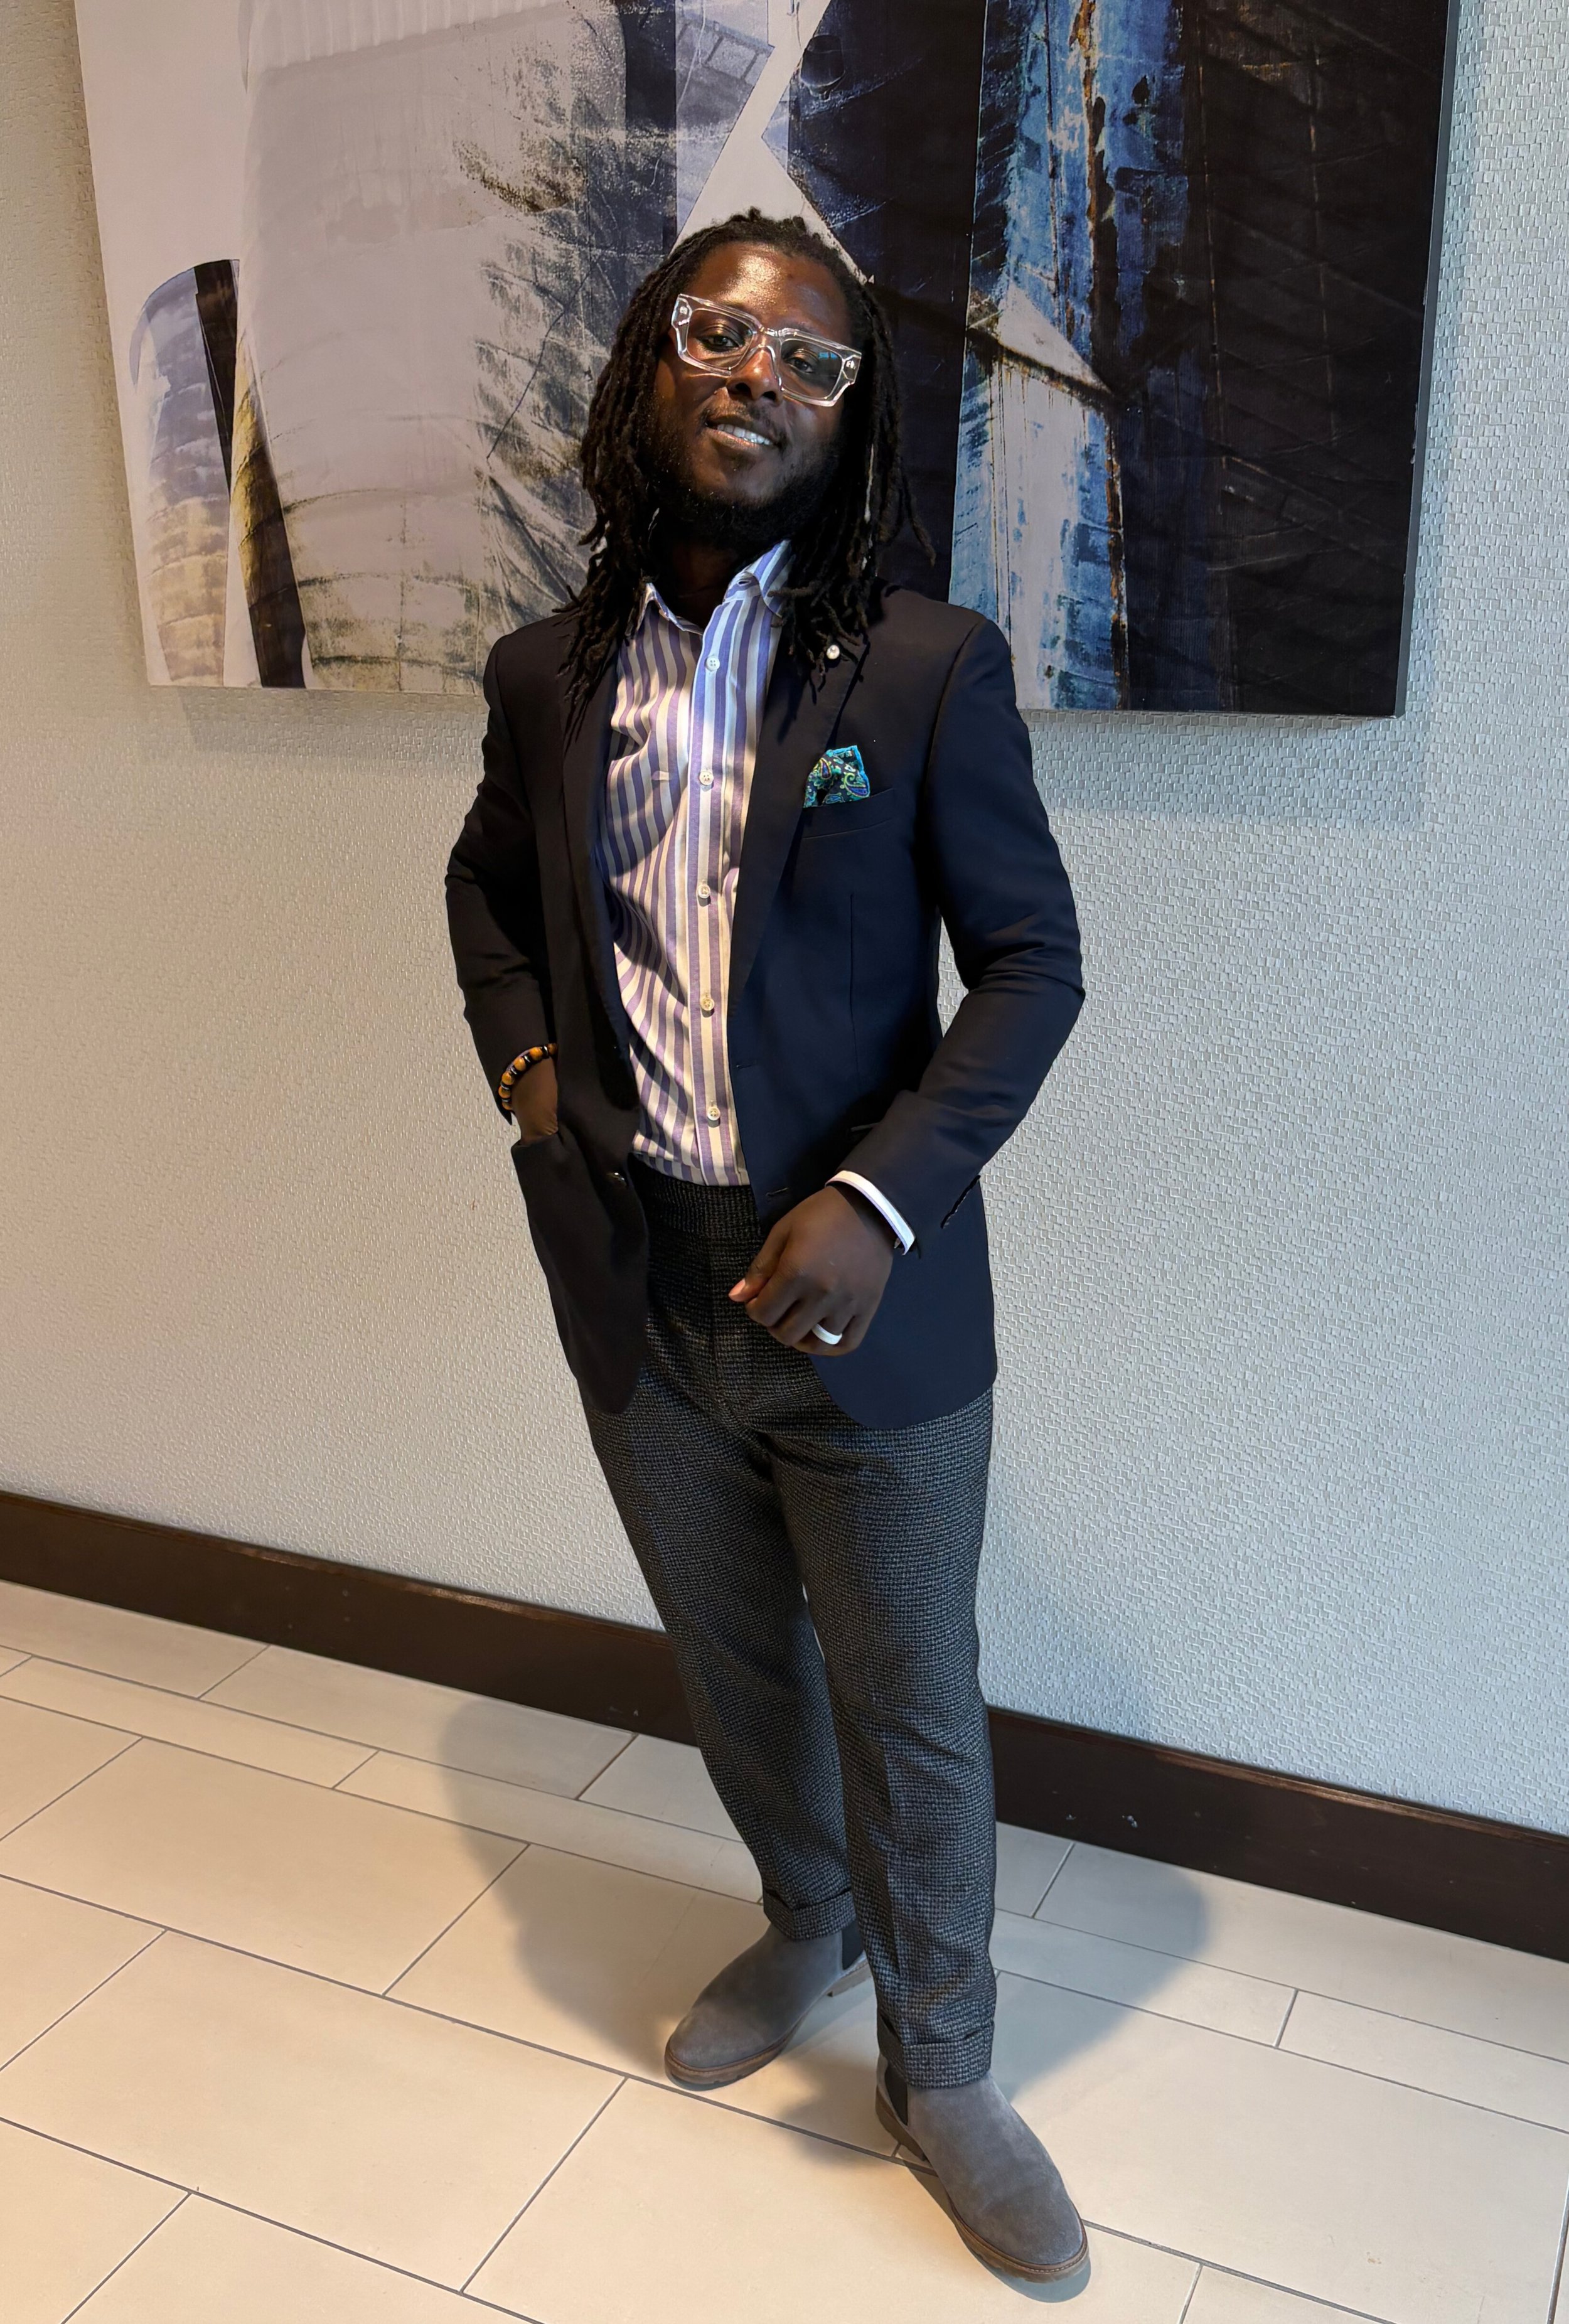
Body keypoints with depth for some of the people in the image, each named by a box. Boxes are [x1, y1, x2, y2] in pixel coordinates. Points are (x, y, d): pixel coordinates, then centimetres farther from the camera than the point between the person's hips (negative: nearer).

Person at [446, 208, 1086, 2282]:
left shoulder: (929, 668, -10)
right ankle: (806, 1929, 52)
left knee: (912, 1713, 12)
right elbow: (487, 881, 20)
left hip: (859, 1298, -3)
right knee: (731, 1667, 23)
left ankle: (940, 2066, 38)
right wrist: (519, 1046, 2)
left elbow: (1032, 963, -7)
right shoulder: (550, 674, 2)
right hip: (637, 1293, 4)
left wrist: (880, 1198, -19)